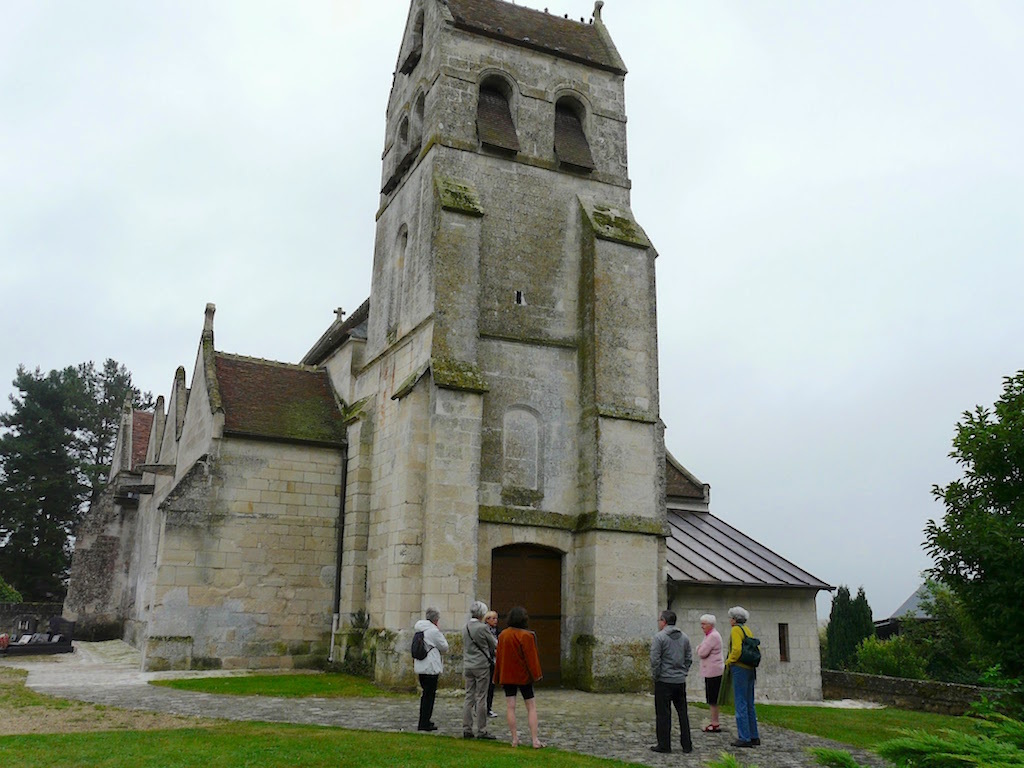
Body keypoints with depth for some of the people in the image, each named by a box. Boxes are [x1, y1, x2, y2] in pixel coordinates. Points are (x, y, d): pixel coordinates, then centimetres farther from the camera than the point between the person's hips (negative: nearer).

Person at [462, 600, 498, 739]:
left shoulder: (465, 628, 6)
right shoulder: (482, 627, -14)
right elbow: (494, 644, -1)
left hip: (468, 665, 6)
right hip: (482, 665, -6)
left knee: (469, 697, 10)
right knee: (481, 698, 0)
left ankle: (467, 729, 13)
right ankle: (481, 730, 5)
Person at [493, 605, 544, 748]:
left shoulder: (502, 635, 2)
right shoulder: (526, 636, -15)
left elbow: (499, 656, 8)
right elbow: (531, 656, -16)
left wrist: (498, 677, 15)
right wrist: (536, 674, -9)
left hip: (507, 676, 4)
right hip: (523, 676, -4)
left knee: (510, 706, 7)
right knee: (531, 706, 2)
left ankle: (514, 739, 6)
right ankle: (535, 740, -4)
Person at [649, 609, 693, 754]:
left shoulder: (659, 637, -11)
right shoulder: (684, 637, 9)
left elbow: (655, 660, -15)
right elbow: (689, 658, 12)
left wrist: (655, 675, -3)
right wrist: (683, 672, 16)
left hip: (664, 681, -6)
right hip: (680, 681, 6)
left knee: (663, 713, 1)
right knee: (682, 712, 12)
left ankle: (664, 744, 4)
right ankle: (687, 745, 15)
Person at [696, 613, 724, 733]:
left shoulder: (713, 636, -17)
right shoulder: (709, 635, 17)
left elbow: (702, 653, -19)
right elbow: (701, 652, 19)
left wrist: (699, 648, 0)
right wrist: (700, 649, -1)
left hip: (713, 671, -10)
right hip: (710, 671, 10)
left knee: (713, 699, -6)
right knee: (712, 699, 14)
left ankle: (715, 724, -2)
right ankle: (714, 722, 20)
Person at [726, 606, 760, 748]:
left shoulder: (736, 630, -11)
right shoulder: (748, 630, 14)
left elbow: (736, 649, -22)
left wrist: (729, 661, -9)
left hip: (739, 668, -9)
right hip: (750, 669, 9)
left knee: (741, 704, -5)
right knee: (749, 704, 15)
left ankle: (744, 738, -4)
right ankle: (754, 736, 19)